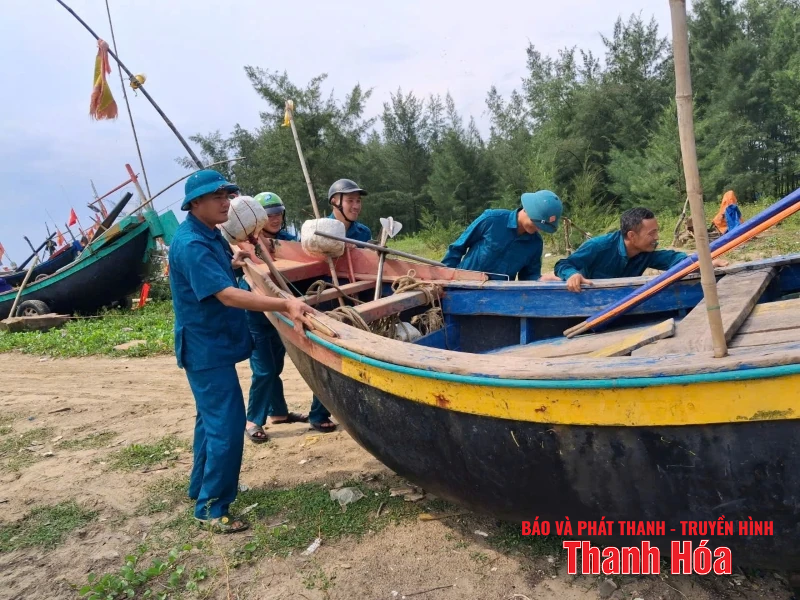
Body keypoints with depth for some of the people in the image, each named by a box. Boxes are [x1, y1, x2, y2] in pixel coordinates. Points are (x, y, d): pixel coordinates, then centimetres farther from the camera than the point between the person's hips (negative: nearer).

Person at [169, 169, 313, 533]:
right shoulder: (191, 244, -23)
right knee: (227, 425, -7)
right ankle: (211, 508, 7)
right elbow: (228, 295, -34)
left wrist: (232, 263, 4)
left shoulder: (210, 234, 8)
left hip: (212, 344, 11)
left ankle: (201, 487, 38)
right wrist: (286, 304, -44)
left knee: (212, 418, 21)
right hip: (206, 348, -11)